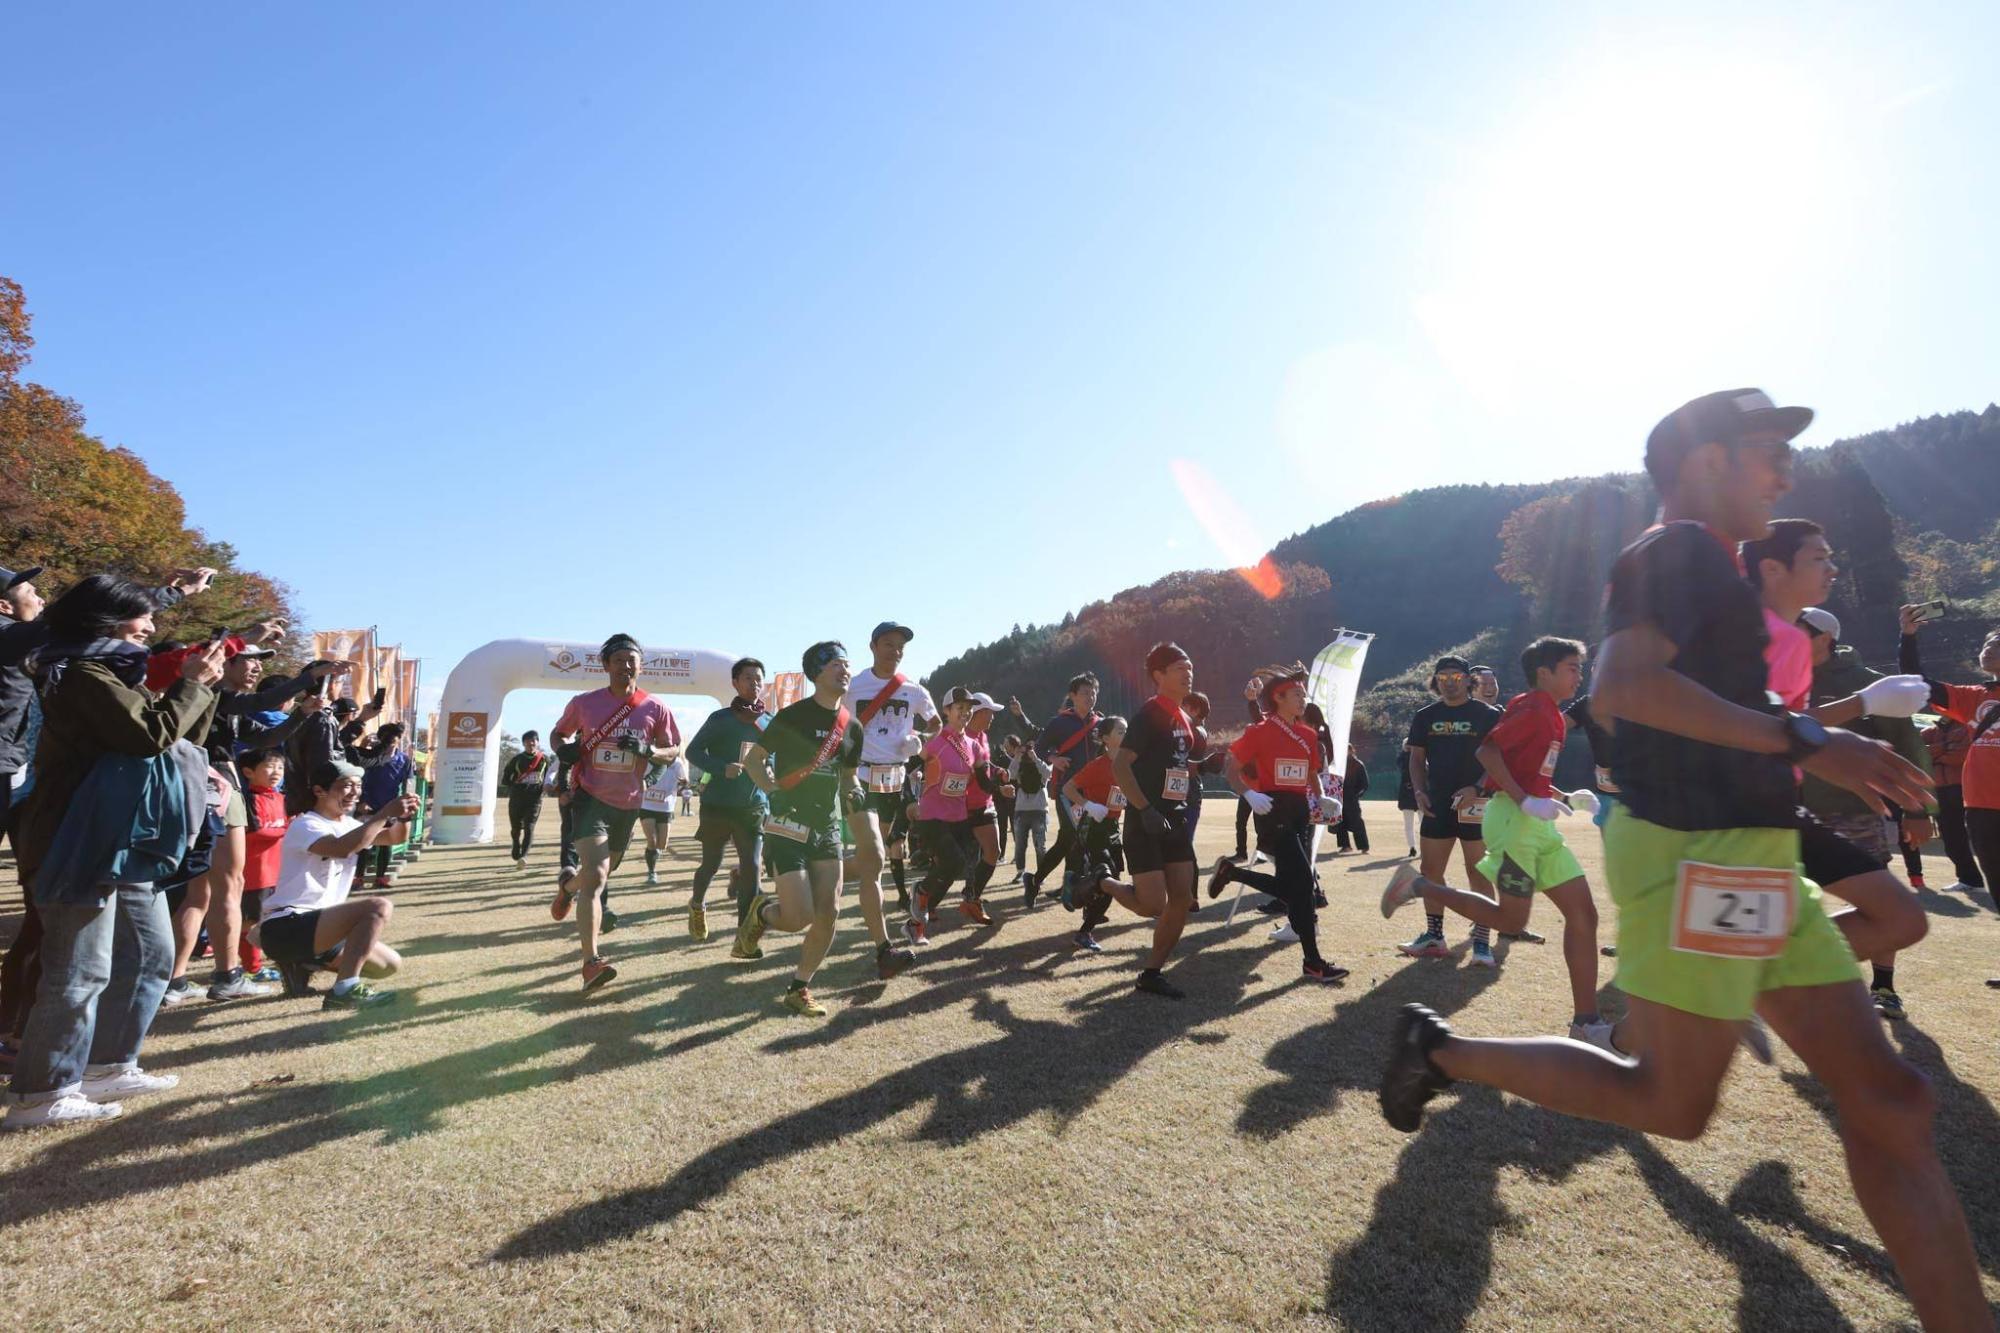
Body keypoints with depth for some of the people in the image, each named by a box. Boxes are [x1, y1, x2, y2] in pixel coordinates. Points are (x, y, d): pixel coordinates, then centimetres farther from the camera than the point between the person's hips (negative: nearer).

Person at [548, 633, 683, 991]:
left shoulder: (655, 709, -4)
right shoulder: (584, 703, -5)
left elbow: (673, 751, 3)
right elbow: (559, 734, 12)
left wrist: (647, 750, -18)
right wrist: (566, 748, -11)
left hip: (628, 804, 3)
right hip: (590, 797, -3)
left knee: (600, 874, 23)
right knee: (596, 876, -18)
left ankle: (568, 885, 59)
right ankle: (591, 962, -18)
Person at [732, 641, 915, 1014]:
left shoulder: (852, 726, 9)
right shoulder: (793, 715, -10)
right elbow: (753, 758, -1)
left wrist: (853, 790, 0)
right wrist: (774, 792, -13)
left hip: (828, 827, 6)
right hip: (789, 826, -6)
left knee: (828, 913, 0)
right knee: (799, 918, -13)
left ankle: (799, 989, 16)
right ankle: (761, 910, 21)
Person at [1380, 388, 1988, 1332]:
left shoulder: (1702, 565, 20)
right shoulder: (1679, 550, -11)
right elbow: (1621, 689, -27)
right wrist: (1802, 739, -24)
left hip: (1754, 867, 10)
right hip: (1694, 858, -10)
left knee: (1889, 1101, 10)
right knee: (1672, 1105, 0)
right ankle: (1443, 1050, 11)